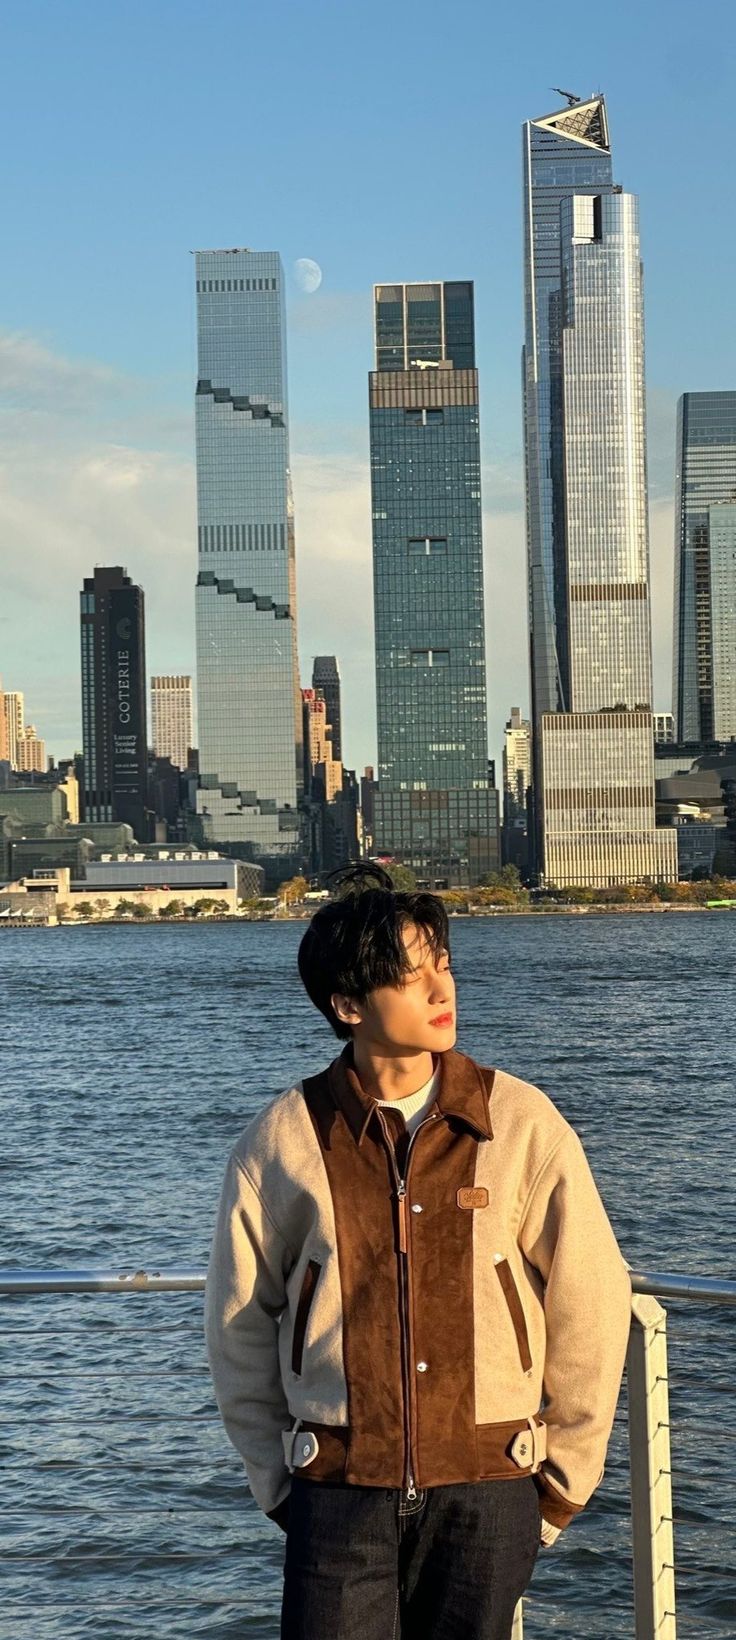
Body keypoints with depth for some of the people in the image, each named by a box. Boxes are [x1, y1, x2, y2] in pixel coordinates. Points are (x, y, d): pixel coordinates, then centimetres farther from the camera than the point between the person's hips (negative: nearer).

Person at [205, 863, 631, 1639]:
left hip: (486, 1491, 1)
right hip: (340, 1490, 0)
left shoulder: (523, 1126, -3)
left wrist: (565, 1477, 6)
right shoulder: (283, 1141, -3)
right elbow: (240, 1326, 8)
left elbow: (590, 1308, 4)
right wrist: (278, 1480, 8)